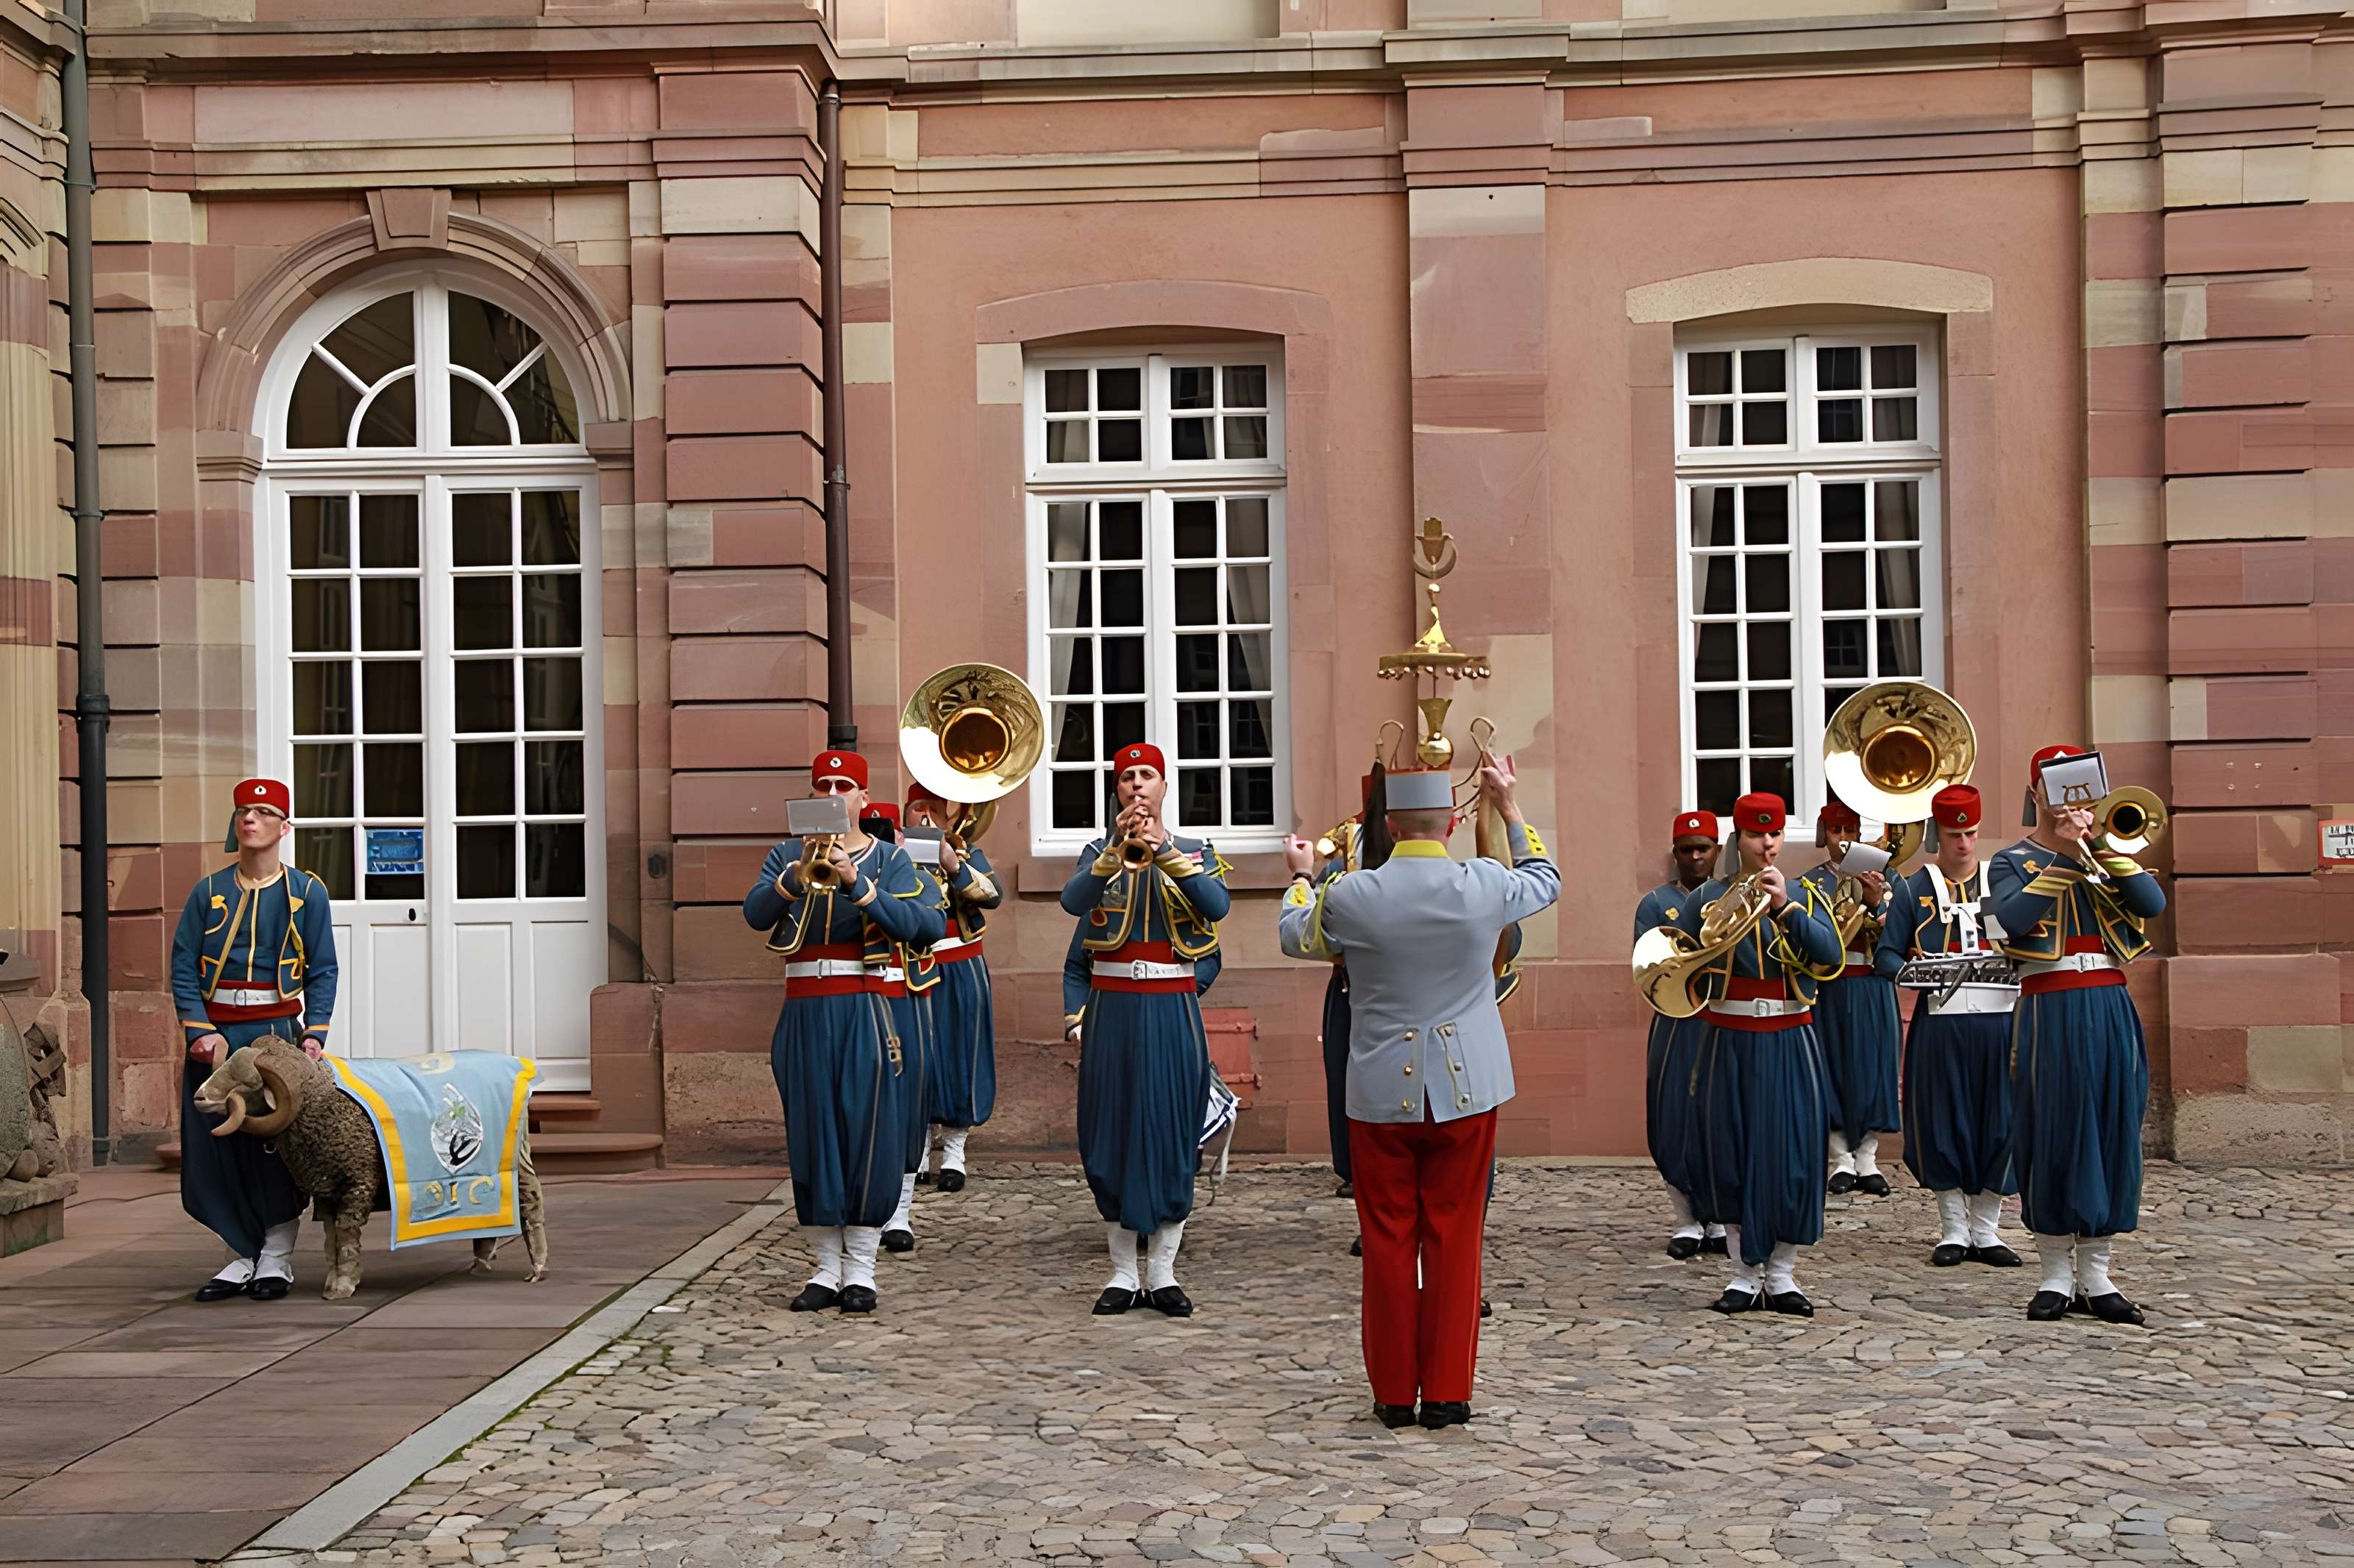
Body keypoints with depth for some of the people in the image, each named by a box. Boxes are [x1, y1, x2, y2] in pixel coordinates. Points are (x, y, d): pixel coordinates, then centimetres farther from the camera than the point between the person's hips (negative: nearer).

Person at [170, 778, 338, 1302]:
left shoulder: (307, 892, 2)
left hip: (278, 1031, -2)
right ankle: (243, 1255, 16)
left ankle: (277, 1257, 12)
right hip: (216, 1035, 2)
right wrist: (201, 1031, -11)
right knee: (215, 1145, 3)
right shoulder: (208, 892, 6)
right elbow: (183, 968, 1)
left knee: (278, 1144, -2)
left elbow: (323, 972, 0)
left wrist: (314, 1033, -12)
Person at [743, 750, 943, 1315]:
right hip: (805, 1010, 2)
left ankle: (861, 1270, 5)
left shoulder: (888, 857, 7)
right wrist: (799, 873, -21)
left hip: (865, 1010, -2)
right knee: (811, 1136, 3)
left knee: (867, 1134, -3)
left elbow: (911, 924, -10)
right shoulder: (787, 855, 12)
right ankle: (826, 1268, 12)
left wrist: (856, 881, -22)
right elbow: (755, 914, -6)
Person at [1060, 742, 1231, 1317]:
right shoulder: (1099, 852, 6)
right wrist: (1119, 850, -27)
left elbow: (1217, 906, -15)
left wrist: (1164, 849, -23)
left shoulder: (1195, 850, 6)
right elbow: (1073, 901, -15)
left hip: (1172, 1012, 0)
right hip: (1111, 1011, 0)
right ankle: (1123, 1274, 13)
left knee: (1174, 1135, 1)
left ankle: (1163, 1274, 11)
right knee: (1113, 1136, 3)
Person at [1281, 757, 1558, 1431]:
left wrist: (1300, 877, 30)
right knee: (1454, 1239, 8)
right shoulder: (1486, 887, -8)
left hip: (1382, 1094, -1)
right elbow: (1546, 881, 16)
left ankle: (1394, 1393, 15)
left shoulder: (1349, 895, -10)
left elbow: (1295, 937, 12)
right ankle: (1447, 1392, 11)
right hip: (1466, 1090, 1)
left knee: (1388, 1241, 9)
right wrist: (1509, 808, 25)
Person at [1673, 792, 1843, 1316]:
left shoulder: (1805, 895, 5)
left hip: (1790, 1044, 0)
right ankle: (1744, 1276, 14)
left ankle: (1782, 1277, 11)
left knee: (1793, 1156, -1)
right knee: (1732, 1156, 2)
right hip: (1730, 1045, 0)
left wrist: (1785, 906, -22)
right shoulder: (1708, 899, 4)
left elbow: (1831, 957, -12)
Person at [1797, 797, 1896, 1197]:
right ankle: (1843, 1160, 6)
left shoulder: (1880, 878, 8)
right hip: (1829, 989, 0)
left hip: (1873, 990, 1)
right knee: (1834, 1067, -1)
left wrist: (1875, 901, -19)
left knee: (1872, 1064, 1)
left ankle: (1867, 1160, 8)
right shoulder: (1811, 883, 7)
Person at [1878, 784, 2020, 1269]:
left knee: (1997, 1124, 2)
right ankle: (1953, 1232, 13)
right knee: (1944, 1125, 1)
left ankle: (1986, 1233, 13)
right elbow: (1887, 955, 2)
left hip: (1998, 1020, 2)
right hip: (1940, 1023, -2)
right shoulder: (1914, 889, 5)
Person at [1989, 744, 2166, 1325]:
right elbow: (2014, 918, -16)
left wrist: (2103, 846, -9)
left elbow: (2153, 904, -2)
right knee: (2053, 1138, -2)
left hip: (2110, 1010, 4)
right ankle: (2056, 1275, 7)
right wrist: (2065, 857, -16)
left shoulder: (2106, 857, 16)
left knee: (2112, 1135, 3)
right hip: (2050, 1011, -4)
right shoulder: (2011, 861, 4)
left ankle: (2096, 1277, 11)